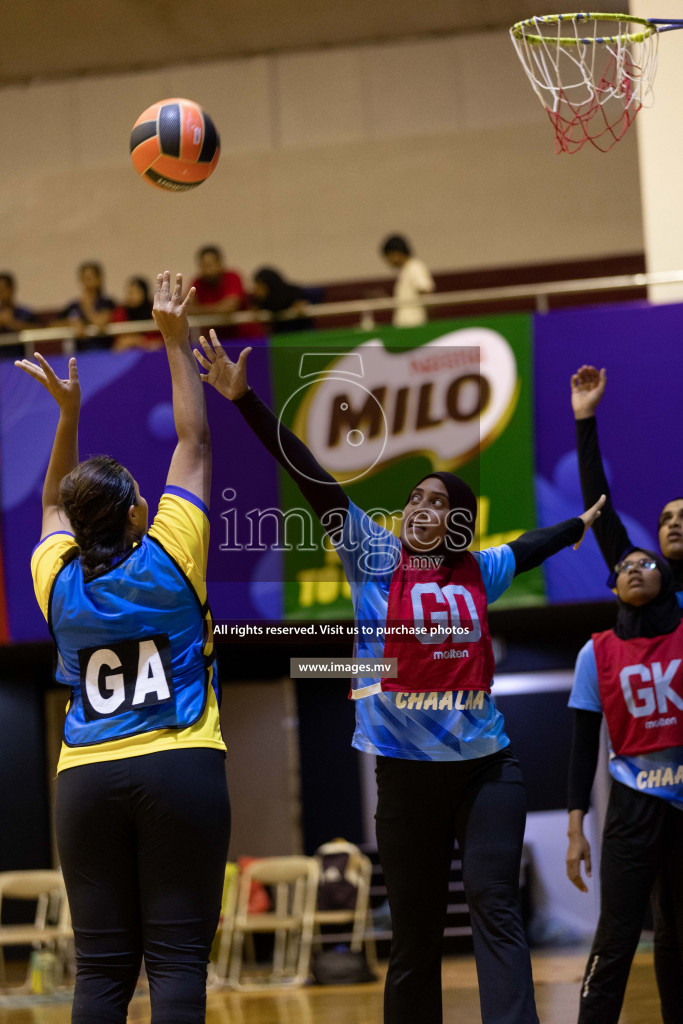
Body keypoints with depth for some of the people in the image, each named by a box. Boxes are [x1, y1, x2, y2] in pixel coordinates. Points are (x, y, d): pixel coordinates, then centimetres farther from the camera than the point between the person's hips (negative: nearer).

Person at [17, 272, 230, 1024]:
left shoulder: (59, 581, 5)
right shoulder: (168, 562, -2)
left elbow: (54, 503, 28)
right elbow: (194, 441, 7)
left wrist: (68, 411, 25)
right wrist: (177, 341, 14)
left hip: (86, 780, 3)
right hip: (179, 770, -3)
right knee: (176, 958, -5)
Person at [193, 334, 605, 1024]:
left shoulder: (477, 572, 9)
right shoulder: (375, 559, 2)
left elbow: (528, 547, 32)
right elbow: (311, 477, -4)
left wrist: (582, 524, 49)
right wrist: (244, 398, -10)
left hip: (486, 765, 1)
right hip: (406, 770, -1)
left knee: (495, 907, -12)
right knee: (415, 935, 5)